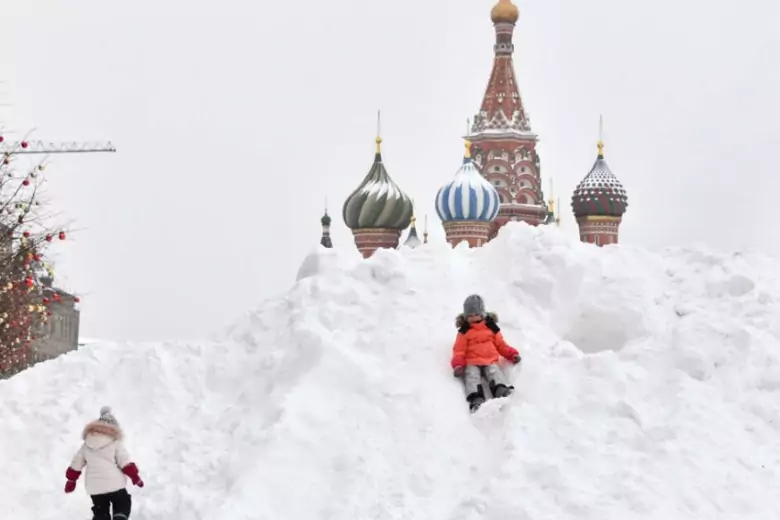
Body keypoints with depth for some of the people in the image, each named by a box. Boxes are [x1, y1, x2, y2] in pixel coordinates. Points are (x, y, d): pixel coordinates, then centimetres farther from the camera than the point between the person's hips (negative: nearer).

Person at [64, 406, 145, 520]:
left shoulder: (86, 445, 11)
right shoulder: (115, 443, -1)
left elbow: (76, 464, 15)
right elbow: (125, 463, -6)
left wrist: (71, 480, 27)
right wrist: (135, 476, 4)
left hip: (94, 487, 3)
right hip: (114, 484, -3)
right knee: (123, 505, 14)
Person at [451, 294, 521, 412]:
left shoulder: (491, 327, 16)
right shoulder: (464, 331, 10)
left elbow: (501, 345, 21)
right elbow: (459, 350, 6)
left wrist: (512, 354, 6)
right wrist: (458, 365, -12)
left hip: (490, 361, 2)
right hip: (471, 363, -2)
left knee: (495, 374, -28)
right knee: (472, 378, -29)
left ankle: (501, 391, -54)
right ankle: (476, 400, -51)